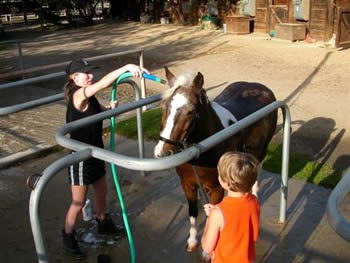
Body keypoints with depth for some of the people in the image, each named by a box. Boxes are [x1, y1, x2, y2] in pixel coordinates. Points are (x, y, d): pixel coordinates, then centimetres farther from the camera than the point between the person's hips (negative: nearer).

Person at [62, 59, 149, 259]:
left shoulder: (90, 97, 4)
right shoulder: (78, 95, -23)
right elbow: (103, 83, -39)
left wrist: (112, 108, -6)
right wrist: (126, 67, -47)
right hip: (81, 158, -9)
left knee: (102, 192, 24)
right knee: (79, 202, 6)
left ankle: (104, 224, 48)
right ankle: (68, 239, 27)